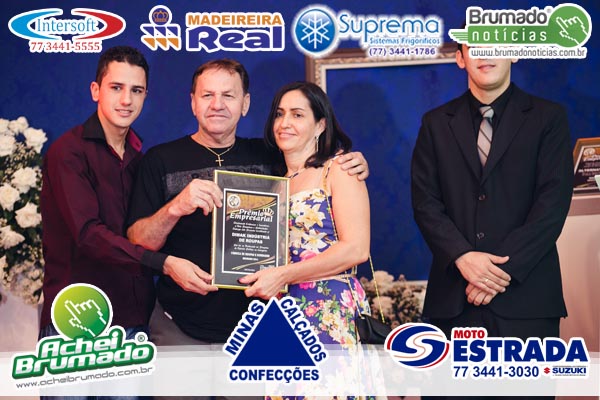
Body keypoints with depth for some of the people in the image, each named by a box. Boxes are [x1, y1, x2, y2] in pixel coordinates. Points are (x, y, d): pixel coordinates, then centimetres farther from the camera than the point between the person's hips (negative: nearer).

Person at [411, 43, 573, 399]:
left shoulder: (548, 117, 5)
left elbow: (553, 202, -4)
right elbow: (425, 202, 3)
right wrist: (462, 257, -13)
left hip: (526, 293, -1)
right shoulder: (436, 124, 11)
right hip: (454, 294, 2)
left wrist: (505, 269, -12)